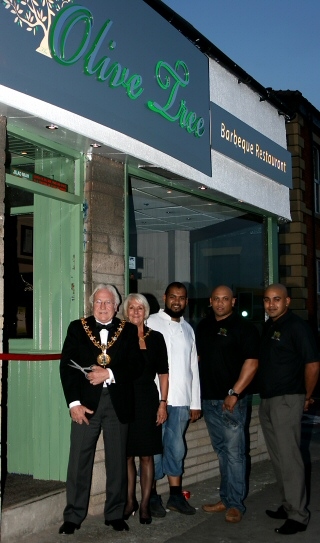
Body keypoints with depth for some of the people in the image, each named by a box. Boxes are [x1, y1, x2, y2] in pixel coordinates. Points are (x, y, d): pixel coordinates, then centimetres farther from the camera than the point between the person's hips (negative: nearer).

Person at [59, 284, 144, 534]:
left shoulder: (128, 330, 6)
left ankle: (115, 514, 21)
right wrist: (74, 402, -9)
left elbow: (136, 365, 0)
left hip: (118, 403, 1)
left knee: (117, 460, 8)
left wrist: (109, 374, -15)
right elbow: (66, 366, -1)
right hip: (86, 402, -1)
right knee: (79, 460, 2)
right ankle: (73, 516, 13)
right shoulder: (77, 328, 5)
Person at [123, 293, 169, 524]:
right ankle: (130, 501, 21)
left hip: (147, 401, 0)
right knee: (127, 454, 6)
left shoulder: (156, 338, 4)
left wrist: (163, 403, -1)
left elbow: (163, 374, 5)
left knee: (146, 455, 3)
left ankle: (145, 505, 13)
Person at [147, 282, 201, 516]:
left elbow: (193, 368, 17)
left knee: (176, 448, 10)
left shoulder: (188, 329, 16)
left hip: (181, 400, 5)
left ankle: (176, 495, 18)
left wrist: (196, 403, 13)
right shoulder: (151, 323, -1)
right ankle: (151, 496, 10)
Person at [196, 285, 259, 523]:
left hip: (232, 400, -6)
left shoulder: (244, 327, -6)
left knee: (234, 452, -3)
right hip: (209, 399, 6)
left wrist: (234, 393, -19)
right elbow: (198, 357, 21)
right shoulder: (204, 326, 13)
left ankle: (235, 504, 5)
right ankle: (226, 499, 22)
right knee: (222, 451, 14)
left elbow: (251, 363, -13)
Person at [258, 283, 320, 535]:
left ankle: (298, 515, 1)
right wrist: (265, 396, 12)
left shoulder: (297, 326, -11)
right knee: (278, 457, 15)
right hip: (267, 401, 9)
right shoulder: (268, 327, 14)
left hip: (287, 400, -8)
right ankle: (288, 505, 26)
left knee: (289, 457, -7)